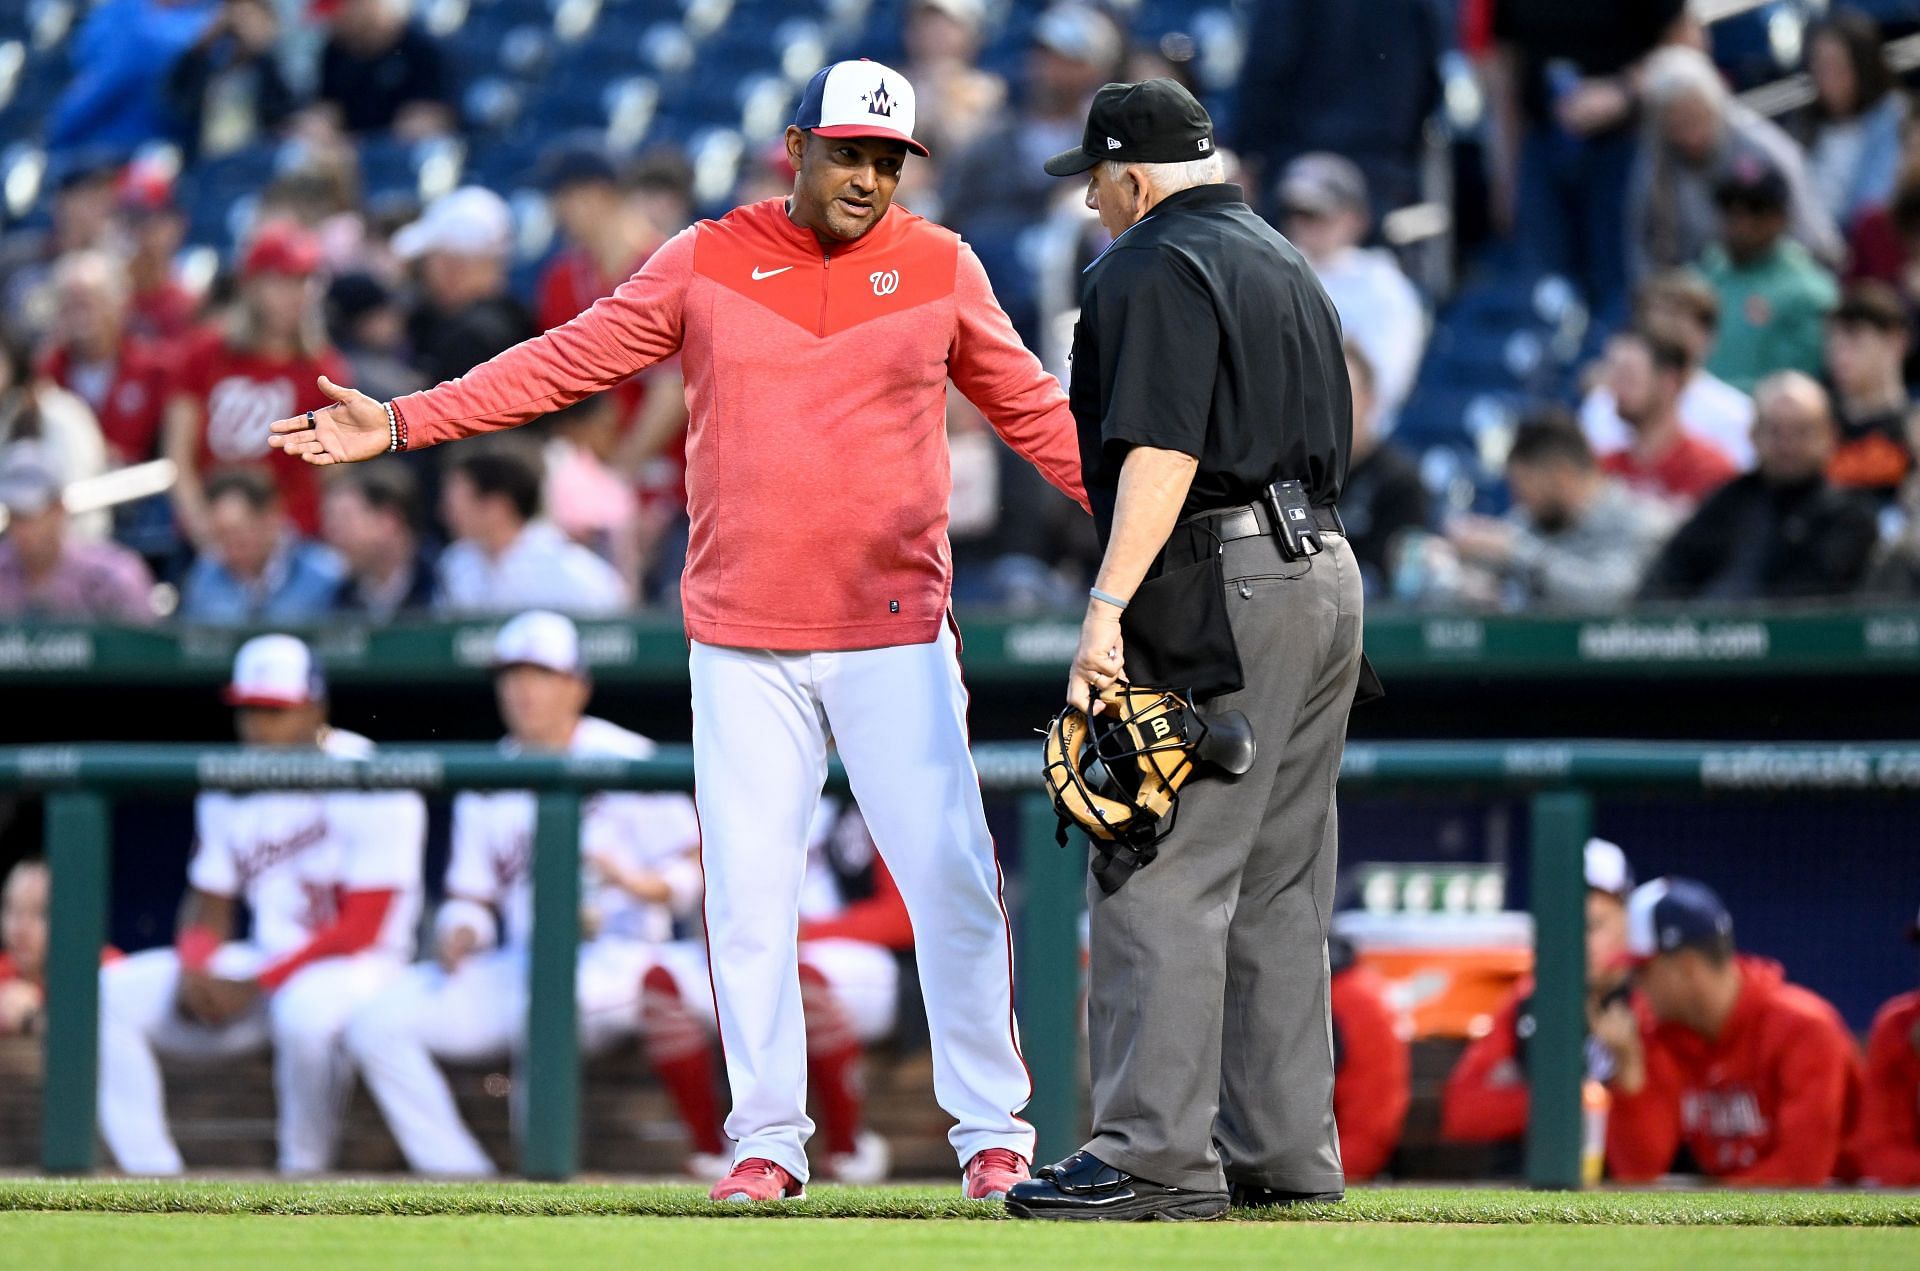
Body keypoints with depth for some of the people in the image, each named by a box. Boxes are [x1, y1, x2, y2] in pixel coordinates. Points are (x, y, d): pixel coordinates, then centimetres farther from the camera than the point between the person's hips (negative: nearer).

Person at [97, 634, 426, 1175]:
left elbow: (362, 931, -17)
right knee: (111, 996, -10)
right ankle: (153, 1183, -13)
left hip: (359, 968, -7)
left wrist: (254, 987, -19)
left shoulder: (371, 785, -14)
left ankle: (303, 1182, -21)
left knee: (305, 1009, -42)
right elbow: (208, 907, 12)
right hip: (259, 963, 7)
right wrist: (194, 966, -12)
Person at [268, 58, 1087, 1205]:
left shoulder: (940, 268, 4)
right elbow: (565, 363, 5)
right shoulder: (707, 262, 3)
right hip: (743, 643, 1)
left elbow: (1034, 410, 12)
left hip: (897, 637, -1)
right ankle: (767, 1141, 10)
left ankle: (994, 1132, 4)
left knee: (953, 884, -5)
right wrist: (400, 424, 0)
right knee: (750, 896, 1)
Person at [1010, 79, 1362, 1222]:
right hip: (1329, 572, 10)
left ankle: (1159, 1156, -16)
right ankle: (1285, 1150, 14)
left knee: (1161, 881, -11)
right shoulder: (1288, 264, 22)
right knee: (1279, 888, 13)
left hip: (1223, 585, -10)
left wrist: (1109, 604, -25)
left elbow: (1162, 449, -19)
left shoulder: (1152, 268, -7)